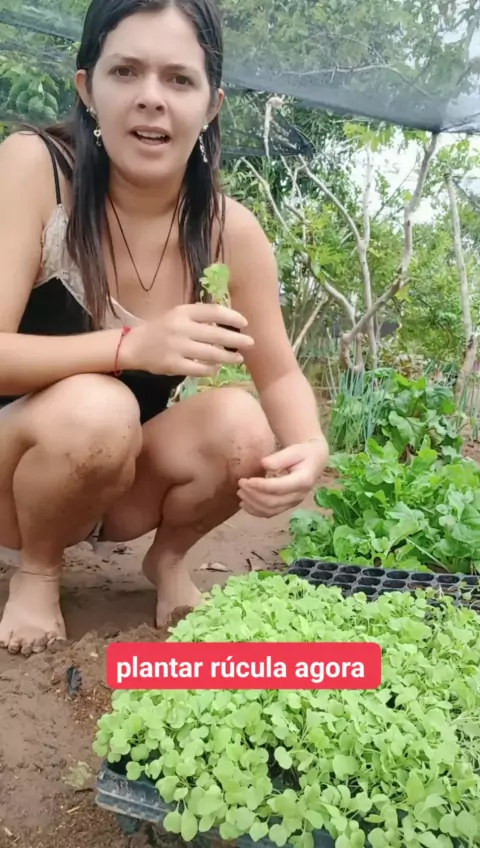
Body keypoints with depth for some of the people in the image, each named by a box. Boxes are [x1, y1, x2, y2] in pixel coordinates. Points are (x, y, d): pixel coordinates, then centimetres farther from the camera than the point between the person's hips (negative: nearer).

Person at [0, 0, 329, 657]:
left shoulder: (230, 230, -11)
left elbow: (280, 375, -6)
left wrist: (310, 447, -28)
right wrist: (132, 344, -42)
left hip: (122, 484, 3)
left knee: (242, 426, -25)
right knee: (92, 407, -34)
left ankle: (167, 562, 7)